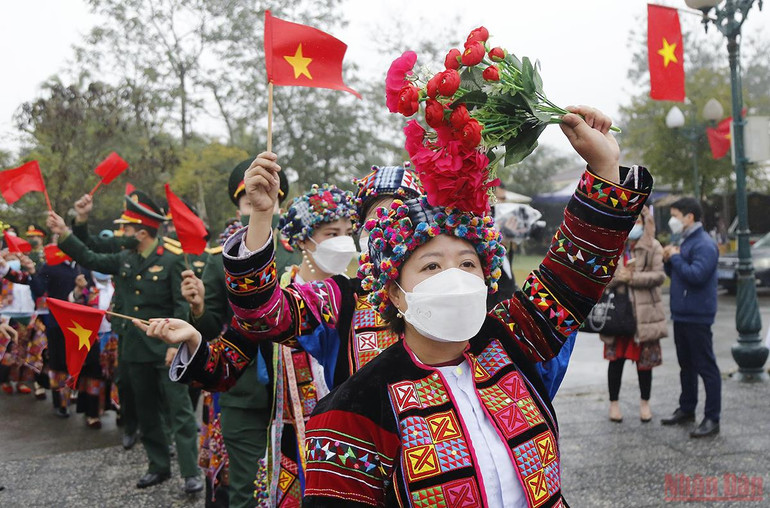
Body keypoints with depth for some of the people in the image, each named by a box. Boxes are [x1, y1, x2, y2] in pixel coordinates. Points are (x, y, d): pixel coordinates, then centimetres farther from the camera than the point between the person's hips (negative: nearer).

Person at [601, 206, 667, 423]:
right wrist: (617, 277, -19)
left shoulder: (653, 247, 0)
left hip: (644, 313, -1)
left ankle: (645, 402, 26)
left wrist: (631, 278, -17)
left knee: (645, 359, 7)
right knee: (616, 359, 7)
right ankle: (614, 402, 23)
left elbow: (659, 276, -11)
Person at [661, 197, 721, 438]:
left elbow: (696, 275, -28)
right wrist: (668, 261, 2)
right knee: (686, 365, 19)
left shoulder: (704, 244, -15)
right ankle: (686, 409, 30)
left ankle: (712, 419, 0)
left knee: (706, 367, -4)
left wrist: (675, 258, -16)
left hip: (697, 316, -10)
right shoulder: (683, 241, 15)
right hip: (681, 314, 10)